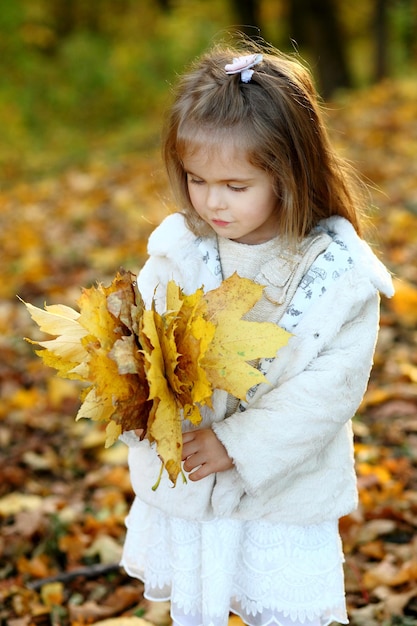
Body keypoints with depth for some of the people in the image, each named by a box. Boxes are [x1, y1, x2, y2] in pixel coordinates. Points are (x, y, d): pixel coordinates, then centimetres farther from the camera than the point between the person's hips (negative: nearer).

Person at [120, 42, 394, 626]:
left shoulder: (339, 270, -17)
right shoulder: (178, 248, -8)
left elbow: (332, 387, -19)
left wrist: (236, 442, -23)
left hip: (285, 496, -3)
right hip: (181, 489, 3)